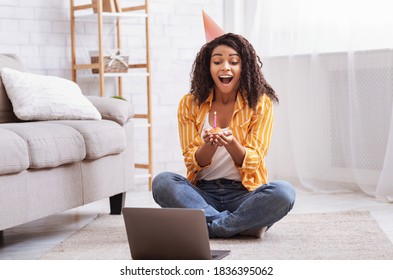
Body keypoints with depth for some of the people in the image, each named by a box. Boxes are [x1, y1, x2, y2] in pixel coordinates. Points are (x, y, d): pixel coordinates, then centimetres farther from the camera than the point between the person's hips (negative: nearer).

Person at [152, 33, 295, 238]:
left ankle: (207, 226, -23)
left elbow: (252, 164, -5)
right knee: (162, 181, -27)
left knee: (283, 192, -31)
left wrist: (230, 143, -27)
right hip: (203, 193, 2)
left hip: (244, 193, -1)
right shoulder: (190, 104, 3)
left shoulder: (260, 103, -1)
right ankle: (243, 225, -25)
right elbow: (193, 163, 0)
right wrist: (209, 145, -23)